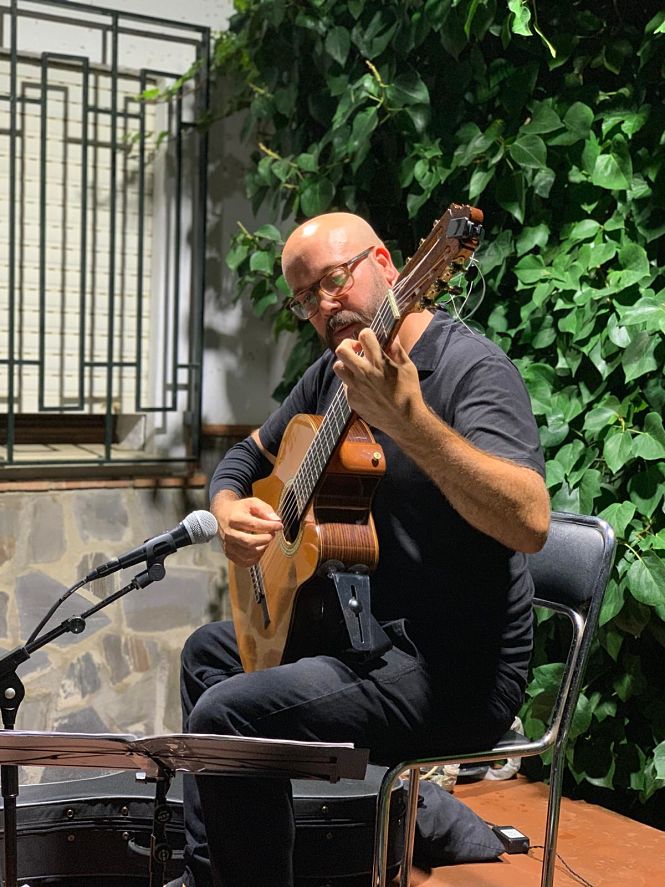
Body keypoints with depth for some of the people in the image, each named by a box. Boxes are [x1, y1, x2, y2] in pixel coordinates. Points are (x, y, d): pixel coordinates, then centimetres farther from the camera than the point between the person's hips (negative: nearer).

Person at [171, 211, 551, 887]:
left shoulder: (472, 369, -18)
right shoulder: (334, 372, 9)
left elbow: (530, 523, -34)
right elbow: (246, 455, 21)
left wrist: (408, 421, -46)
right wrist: (228, 510, -2)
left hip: (454, 667, -10)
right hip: (360, 625, 10)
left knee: (223, 719, -23)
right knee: (208, 651, 24)